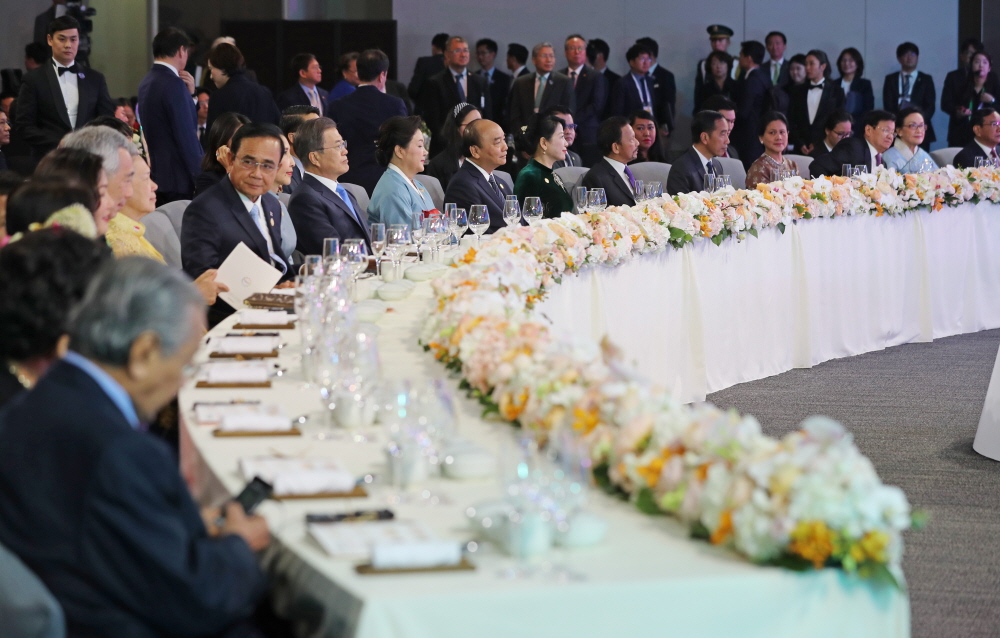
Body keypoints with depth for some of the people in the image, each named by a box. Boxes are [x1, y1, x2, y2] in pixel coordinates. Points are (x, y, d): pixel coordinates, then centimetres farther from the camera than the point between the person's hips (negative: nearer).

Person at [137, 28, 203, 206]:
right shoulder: (174, 84, -16)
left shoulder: (146, 83, 13)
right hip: (178, 178, -9)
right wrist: (201, 178, -14)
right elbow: (187, 136, -18)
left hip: (156, 176, 9)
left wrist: (188, 93, 11)